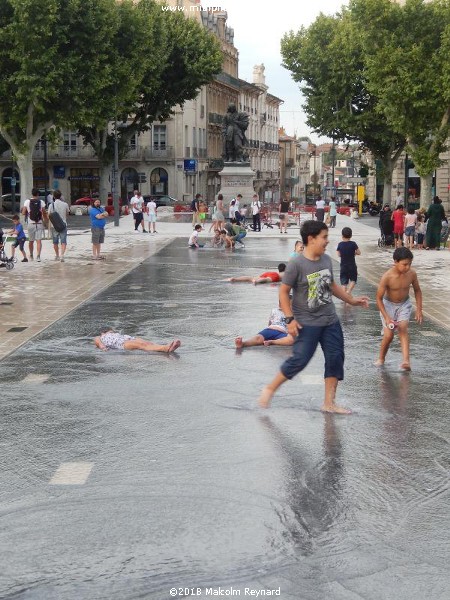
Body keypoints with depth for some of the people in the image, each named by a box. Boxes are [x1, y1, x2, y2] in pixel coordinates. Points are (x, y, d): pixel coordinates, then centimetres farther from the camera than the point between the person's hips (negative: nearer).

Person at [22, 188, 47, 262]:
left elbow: (23, 213, -4)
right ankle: (38, 256, -20)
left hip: (31, 224, 1)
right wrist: (45, 219, 17)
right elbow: (44, 213, -2)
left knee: (31, 241, 16)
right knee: (39, 241, -5)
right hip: (39, 224, -1)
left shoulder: (27, 202, -2)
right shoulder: (41, 202, -3)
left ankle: (31, 256, 29)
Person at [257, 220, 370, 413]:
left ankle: (329, 403, 15)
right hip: (307, 323, -7)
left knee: (335, 358, 5)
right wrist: (290, 318, -18)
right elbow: (284, 291, -13)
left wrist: (352, 300, 21)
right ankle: (269, 389, 12)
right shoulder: (296, 264, -16)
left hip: (330, 321, 7)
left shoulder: (327, 260, 4)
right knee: (299, 360, -9)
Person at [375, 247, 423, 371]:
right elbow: (379, 298, -19)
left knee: (403, 328, -19)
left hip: (404, 305, 2)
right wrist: (386, 317, -24)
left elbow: (417, 291, 3)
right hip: (388, 305, -2)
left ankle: (406, 361, -30)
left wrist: (419, 310, -1)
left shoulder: (412, 274, -16)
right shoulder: (387, 277, -27)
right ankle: (381, 358, 19)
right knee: (389, 334, -8)